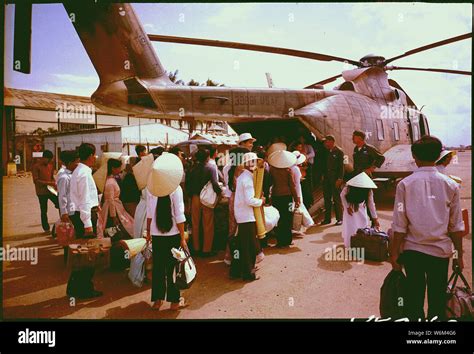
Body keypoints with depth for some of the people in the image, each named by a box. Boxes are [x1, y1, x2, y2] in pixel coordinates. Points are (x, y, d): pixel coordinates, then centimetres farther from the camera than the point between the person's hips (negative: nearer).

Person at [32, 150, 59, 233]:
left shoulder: (51, 165, 8)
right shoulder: (36, 166, -10)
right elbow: (35, 181, -15)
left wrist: (54, 183, -2)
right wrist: (49, 183, -23)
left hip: (51, 190, 5)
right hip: (42, 192, -5)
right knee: (44, 211, 4)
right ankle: (46, 228, 14)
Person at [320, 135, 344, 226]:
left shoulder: (339, 152, -6)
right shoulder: (326, 152, 11)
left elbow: (341, 166, -9)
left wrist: (339, 179, -15)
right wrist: (323, 175, 8)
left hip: (335, 179, -6)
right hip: (326, 178, 6)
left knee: (337, 199, -1)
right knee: (327, 199, 9)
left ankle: (339, 219, 9)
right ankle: (327, 218, 17)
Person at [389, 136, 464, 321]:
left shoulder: (405, 184, -8)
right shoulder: (450, 185, -3)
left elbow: (399, 225, -8)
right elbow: (456, 226, 1)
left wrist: (394, 253, 0)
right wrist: (459, 254, 12)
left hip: (412, 249, -1)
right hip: (440, 250, 1)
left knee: (414, 298, 13)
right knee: (438, 300, 14)